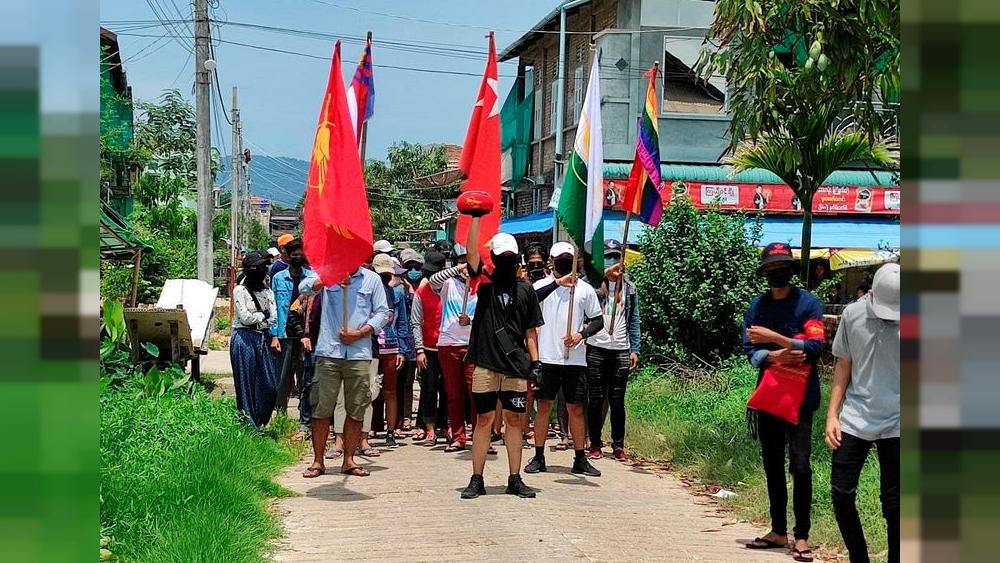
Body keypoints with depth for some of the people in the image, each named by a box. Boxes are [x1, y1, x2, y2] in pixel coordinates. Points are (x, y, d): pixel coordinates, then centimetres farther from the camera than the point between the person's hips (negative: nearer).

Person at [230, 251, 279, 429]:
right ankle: (249, 427, 4)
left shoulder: (266, 290, 13)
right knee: (247, 385, -2)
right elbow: (245, 317, -12)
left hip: (262, 339, 6)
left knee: (270, 385, 1)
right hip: (244, 339, -6)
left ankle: (260, 425, 14)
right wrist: (264, 315, 0)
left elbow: (274, 317, 6)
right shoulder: (240, 290, -4)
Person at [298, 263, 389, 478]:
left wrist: (359, 333, -6)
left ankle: (348, 460, 16)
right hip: (328, 351, -1)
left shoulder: (372, 279, 10)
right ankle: (318, 461, 7)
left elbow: (382, 312, 7)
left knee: (356, 410, 5)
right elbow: (304, 287, -10)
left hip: (359, 353, 1)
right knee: (321, 409, -1)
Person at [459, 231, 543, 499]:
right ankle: (477, 480, 8)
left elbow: (530, 329, 11)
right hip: (486, 364, -2)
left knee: (514, 420, 6)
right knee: (483, 420, 3)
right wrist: (476, 217, -15)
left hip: (516, 366, 2)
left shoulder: (526, 290, 10)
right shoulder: (485, 282, 4)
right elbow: (471, 250, -9)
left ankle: (515, 479, 12)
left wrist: (535, 360, 2)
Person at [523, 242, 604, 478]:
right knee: (544, 406, 2)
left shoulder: (585, 289, 9)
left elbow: (598, 320, 10)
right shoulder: (542, 285, 3)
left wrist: (581, 334, -9)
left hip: (575, 359, 2)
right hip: (547, 358, -1)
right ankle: (539, 457, 10)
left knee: (576, 408, 5)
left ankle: (580, 460, 11)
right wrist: (557, 282, -30)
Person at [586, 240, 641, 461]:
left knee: (617, 401, 5)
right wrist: (604, 274, -25)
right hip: (596, 349, -2)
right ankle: (594, 444, 10)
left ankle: (618, 445, 11)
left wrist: (634, 350, 5)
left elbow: (634, 321, 13)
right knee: (596, 399, 2)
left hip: (621, 351, 2)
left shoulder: (629, 288, 13)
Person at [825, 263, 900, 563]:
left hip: (895, 425, -2)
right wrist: (832, 415, 6)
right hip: (854, 420, 3)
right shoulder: (853, 314, -1)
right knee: (841, 495, 2)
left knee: (893, 505, 3)